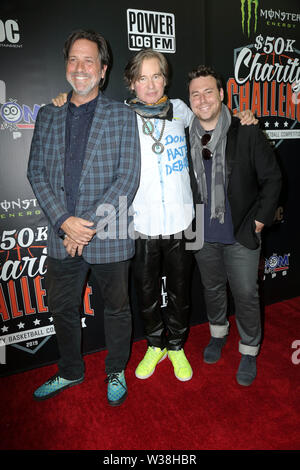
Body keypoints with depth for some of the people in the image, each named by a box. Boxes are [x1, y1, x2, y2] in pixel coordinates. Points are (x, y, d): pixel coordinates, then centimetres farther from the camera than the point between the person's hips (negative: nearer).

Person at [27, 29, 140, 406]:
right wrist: (64, 220, -12)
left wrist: (90, 225, -16)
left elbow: (128, 177, -8)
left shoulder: (122, 115, 0)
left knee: (116, 308, 13)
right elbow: (36, 172, 3)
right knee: (61, 307, 17)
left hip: (109, 237, -3)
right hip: (62, 235, 4)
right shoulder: (48, 115, 10)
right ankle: (70, 372, 43)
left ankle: (115, 373, 39)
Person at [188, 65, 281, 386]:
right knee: (212, 288, 20)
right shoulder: (185, 138, -1)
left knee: (246, 294, 6)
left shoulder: (246, 133, -9)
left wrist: (260, 221, -7)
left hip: (242, 235, -3)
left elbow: (272, 178, -3)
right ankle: (218, 333, 46)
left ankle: (249, 352, 29)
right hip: (203, 234, 3)